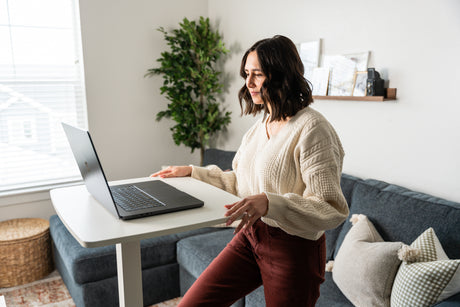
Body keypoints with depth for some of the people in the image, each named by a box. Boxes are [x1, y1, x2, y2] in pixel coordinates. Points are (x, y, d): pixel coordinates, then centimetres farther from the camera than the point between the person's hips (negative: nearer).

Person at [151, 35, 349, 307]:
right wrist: (192, 172, 14)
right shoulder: (261, 125, 8)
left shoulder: (312, 129, -18)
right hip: (249, 236, 7)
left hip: (294, 249, -7)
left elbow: (333, 210, -22)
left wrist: (269, 202, -35)